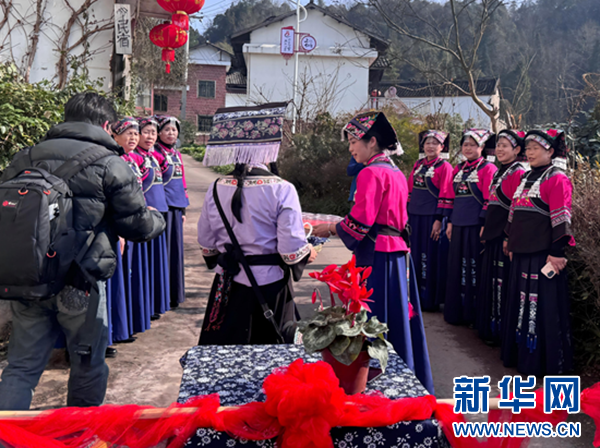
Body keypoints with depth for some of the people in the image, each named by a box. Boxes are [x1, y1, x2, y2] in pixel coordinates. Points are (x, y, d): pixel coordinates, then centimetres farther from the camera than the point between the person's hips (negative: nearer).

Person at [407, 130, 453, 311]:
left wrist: (439, 220, -14)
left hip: (433, 218, -6)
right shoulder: (418, 165, 13)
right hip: (415, 217, 6)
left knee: (432, 258, 1)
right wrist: (405, 214, 12)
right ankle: (415, 295, 22)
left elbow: (445, 196, -9)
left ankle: (431, 299, 11)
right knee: (415, 256, 10)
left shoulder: (445, 167, -5)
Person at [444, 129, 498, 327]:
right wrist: (450, 222, 14)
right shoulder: (459, 169, 14)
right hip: (459, 225, 6)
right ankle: (457, 311, 22)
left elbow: (489, 200, -10)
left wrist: (485, 225, -15)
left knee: (474, 268, 0)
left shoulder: (488, 168, -5)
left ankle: (474, 313, 10)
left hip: (475, 226, -6)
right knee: (457, 267, 11)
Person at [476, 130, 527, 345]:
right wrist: (485, 227, 17)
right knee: (489, 280, 15)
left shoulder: (518, 174, -13)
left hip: (505, 236, -9)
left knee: (501, 282, -2)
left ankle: (500, 331, 10)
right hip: (493, 235, 9)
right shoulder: (499, 172, 15)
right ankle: (488, 327, 27)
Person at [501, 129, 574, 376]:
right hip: (522, 253, 8)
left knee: (543, 307, -2)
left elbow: (561, 218, -14)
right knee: (520, 303, 15)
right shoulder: (526, 177, 16)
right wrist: (512, 243, 20)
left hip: (543, 254, -8)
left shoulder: (557, 179, -8)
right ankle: (520, 353, 28)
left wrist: (556, 252, -19)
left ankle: (546, 361, 10)